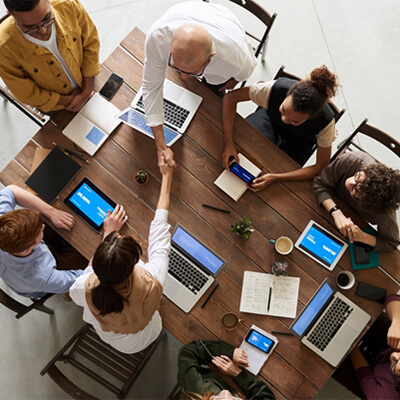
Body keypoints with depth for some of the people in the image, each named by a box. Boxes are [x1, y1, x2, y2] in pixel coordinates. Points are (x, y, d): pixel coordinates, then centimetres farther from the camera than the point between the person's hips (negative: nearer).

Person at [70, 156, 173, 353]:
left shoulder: (85, 288, -41)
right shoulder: (151, 284, -45)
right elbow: (159, 228, -30)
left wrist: (108, 234, -11)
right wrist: (167, 175, -16)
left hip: (106, 337, 1)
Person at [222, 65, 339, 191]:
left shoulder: (325, 121, -38)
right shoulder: (276, 88, -39)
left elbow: (321, 167, -28)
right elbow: (231, 97, -29)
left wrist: (275, 177, -38)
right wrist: (229, 143, -39)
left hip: (298, 142, -1)